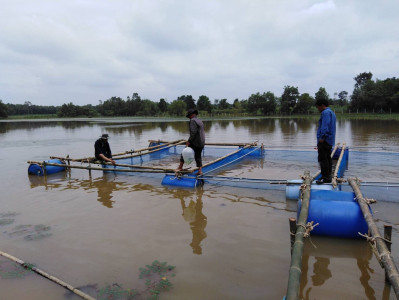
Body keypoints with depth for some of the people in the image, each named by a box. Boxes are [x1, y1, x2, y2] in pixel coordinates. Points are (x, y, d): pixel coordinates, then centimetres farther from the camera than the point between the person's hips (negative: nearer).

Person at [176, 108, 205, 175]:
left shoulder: (193, 120, -10)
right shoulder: (200, 121, 17)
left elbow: (193, 132, -21)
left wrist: (189, 141, -18)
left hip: (195, 142, -8)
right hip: (201, 143, 8)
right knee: (198, 156, 14)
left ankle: (180, 167, 7)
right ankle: (200, 170, 11)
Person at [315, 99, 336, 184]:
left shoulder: (325, 113, -12)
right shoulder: (331, 112, 21)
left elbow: (325, 126, -23)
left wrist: (322, 137, -25)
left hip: (324, 140, -11)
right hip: (330, 141, 11)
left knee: (322, 159, -9)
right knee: (328, 158, 14)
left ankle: (325, 178, -9)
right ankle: (328, 176, 20)